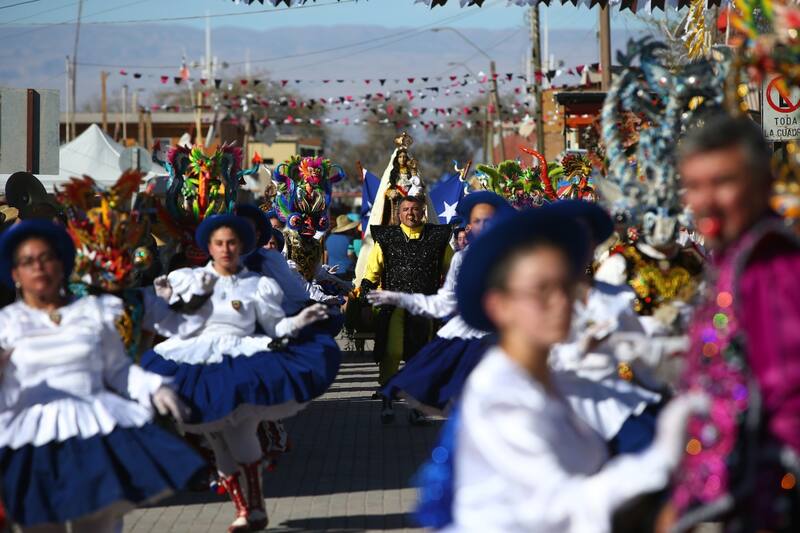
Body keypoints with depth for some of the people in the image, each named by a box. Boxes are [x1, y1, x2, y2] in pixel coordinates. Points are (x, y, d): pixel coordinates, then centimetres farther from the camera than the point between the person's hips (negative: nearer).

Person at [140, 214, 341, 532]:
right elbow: (172, 328, 8)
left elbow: (275, 326, 9)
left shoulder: (258, 285, 12)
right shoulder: (187, 279, 12)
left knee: (238, 430, -22)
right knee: (220, 445, 0)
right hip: (201, 366, 2)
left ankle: (255, 507, -16)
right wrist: (163, 302, -8)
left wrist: (298, 321, -8)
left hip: (242, 364, -2)